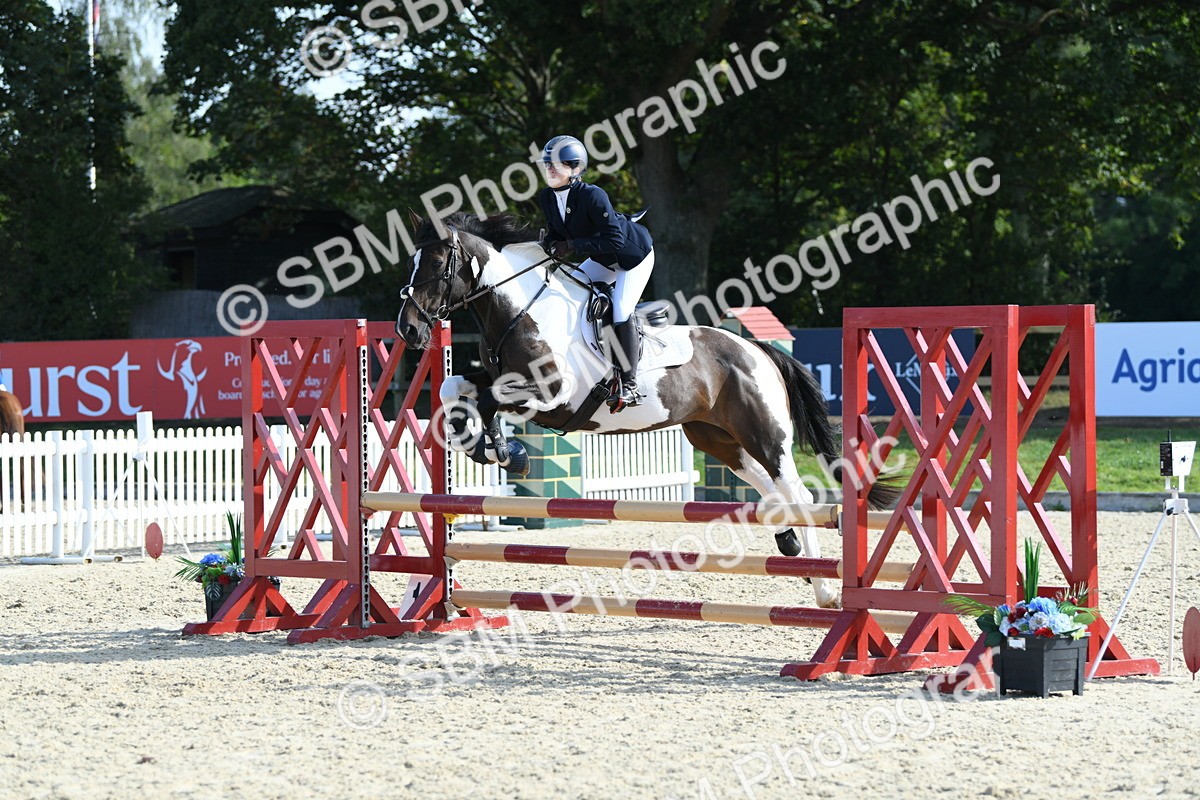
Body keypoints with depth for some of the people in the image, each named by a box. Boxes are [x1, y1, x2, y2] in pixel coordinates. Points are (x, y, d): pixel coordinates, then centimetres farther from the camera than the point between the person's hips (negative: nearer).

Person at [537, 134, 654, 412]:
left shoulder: (592, 195, -33)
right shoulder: (547, 198, -10)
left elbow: (614, 240, -34)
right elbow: (557, 233, 3)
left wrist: (572, 245, -34)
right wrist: (548, 245, -21)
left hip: (634, 254, -8)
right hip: (604, 260, 9)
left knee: (621, 311, -21)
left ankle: (628, 385, -15)